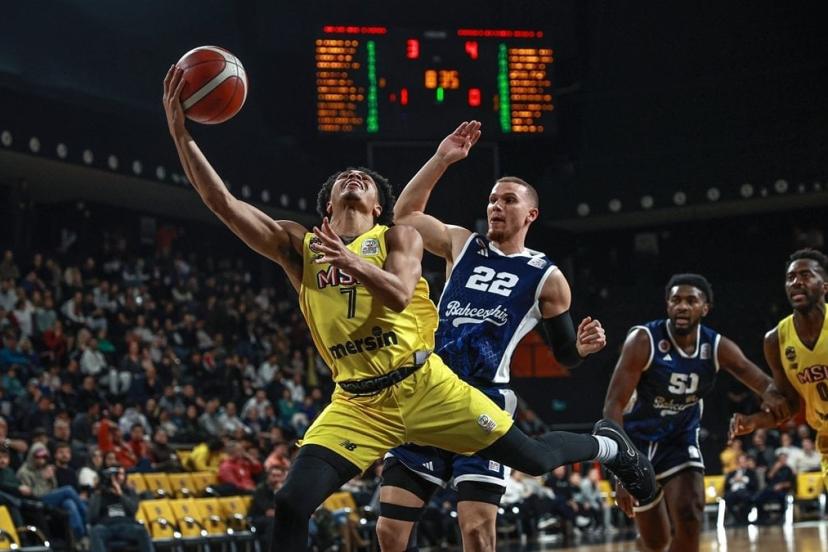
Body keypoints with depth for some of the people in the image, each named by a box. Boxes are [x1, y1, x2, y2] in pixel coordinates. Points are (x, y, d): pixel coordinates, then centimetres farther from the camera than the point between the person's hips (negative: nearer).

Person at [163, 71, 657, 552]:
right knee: (292, 505, -16)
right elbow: (222, 203, -3)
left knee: (534, 459, 3)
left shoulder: (398, 237, 2)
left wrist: (349, 260, -37)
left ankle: (608, 445, 36)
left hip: (423, 385, -2)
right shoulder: (298, 247, 6)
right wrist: (181, 132, -13)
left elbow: (399, 293, -19)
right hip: (357, 403, 2)